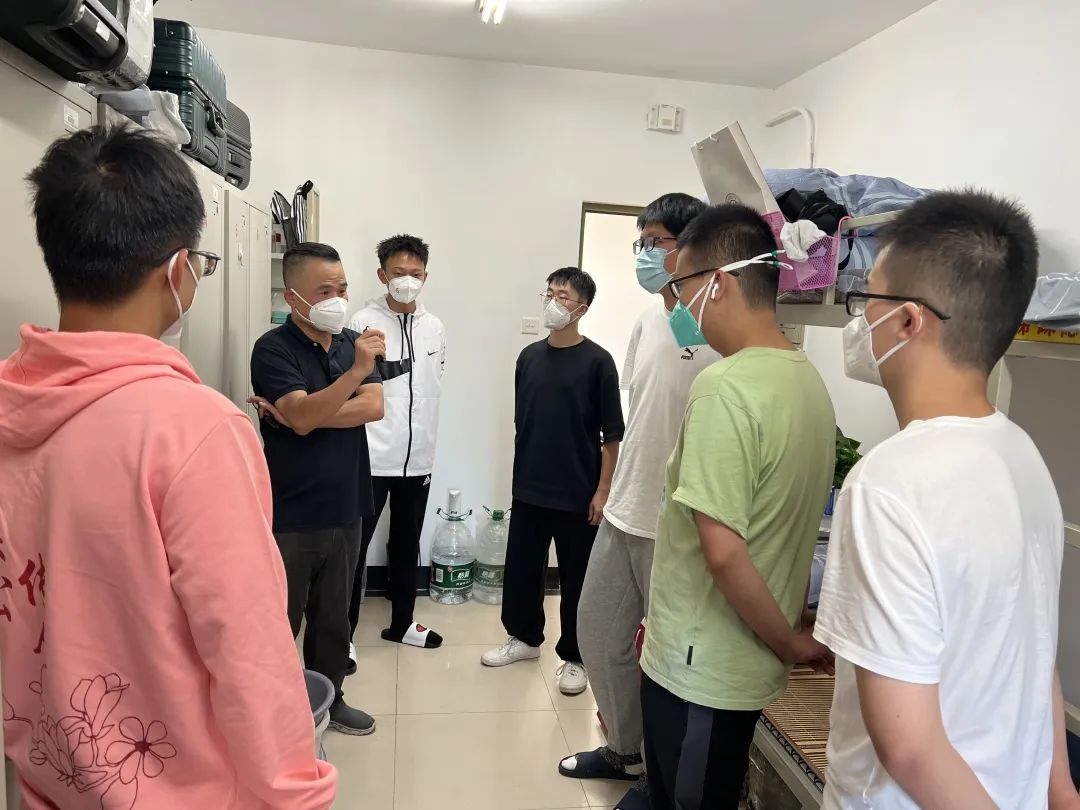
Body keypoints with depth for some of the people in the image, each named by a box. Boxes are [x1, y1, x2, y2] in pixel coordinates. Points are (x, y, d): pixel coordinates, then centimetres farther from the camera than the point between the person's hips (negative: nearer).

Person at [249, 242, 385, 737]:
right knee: (280, 622, 9)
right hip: (290, 516, -5)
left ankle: (330, 699, 36)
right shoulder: (273, 349, -11)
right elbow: (302, 417, -25)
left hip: (344, 511, 5)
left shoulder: (351, 342, 7)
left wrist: (306, 415, -17)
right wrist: (355, 372, -37)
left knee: (333, 619, 19)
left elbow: (374, 407, -7)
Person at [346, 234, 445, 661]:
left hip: (417, 457, 5)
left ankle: (401, 622, 32)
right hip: (370, 456, -4)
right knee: (354, 544, 4)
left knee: (407, 544, 16)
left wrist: (425, 444, 12)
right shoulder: (363, 322, -7)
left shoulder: (435, 328, 7)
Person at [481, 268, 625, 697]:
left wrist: (603, 490, -10)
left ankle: (574, 657, 25)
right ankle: (525, 637, 37)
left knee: (576, 579, 8)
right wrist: (521, 472, 12)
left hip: (577, 493, -4)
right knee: (521, 567, 15)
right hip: (528, 488, 5)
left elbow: (611, 436, -8)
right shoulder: (529, 356, 5)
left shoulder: (597, 361, -9)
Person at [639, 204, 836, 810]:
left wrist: (788, 643, -12)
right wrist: (792, 633, 16)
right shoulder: (807, 378, 3)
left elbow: (722, 550, -26)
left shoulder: (724, 387, -24)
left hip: (700, 668, -8)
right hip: (747, 664, 8)